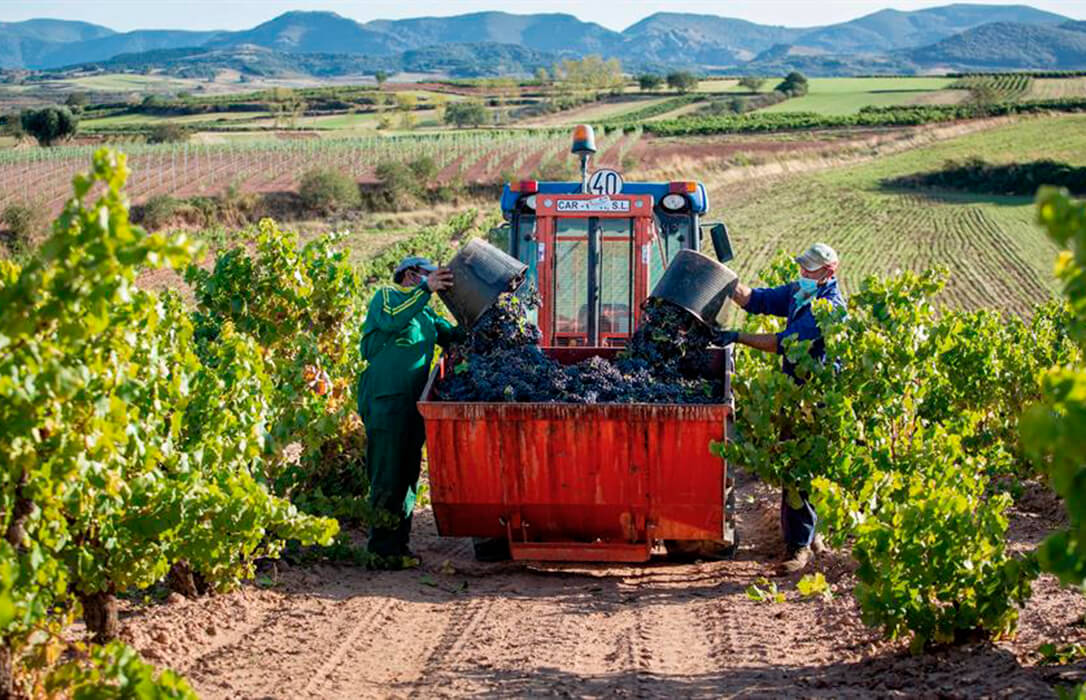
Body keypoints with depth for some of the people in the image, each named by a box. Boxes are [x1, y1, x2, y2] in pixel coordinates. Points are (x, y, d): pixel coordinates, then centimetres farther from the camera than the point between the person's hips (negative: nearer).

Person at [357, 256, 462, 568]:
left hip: (412, 403, 9)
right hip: (385, 400, -9)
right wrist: (426, 290, -26)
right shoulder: (386, 296, 1)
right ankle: (384, 550, -8)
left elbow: (453, 336, 20)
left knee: (408, 475, 12)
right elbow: (390, 319, -20)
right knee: (388, 475, -9)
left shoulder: (425, 313, 24)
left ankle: (399, 545, 19)